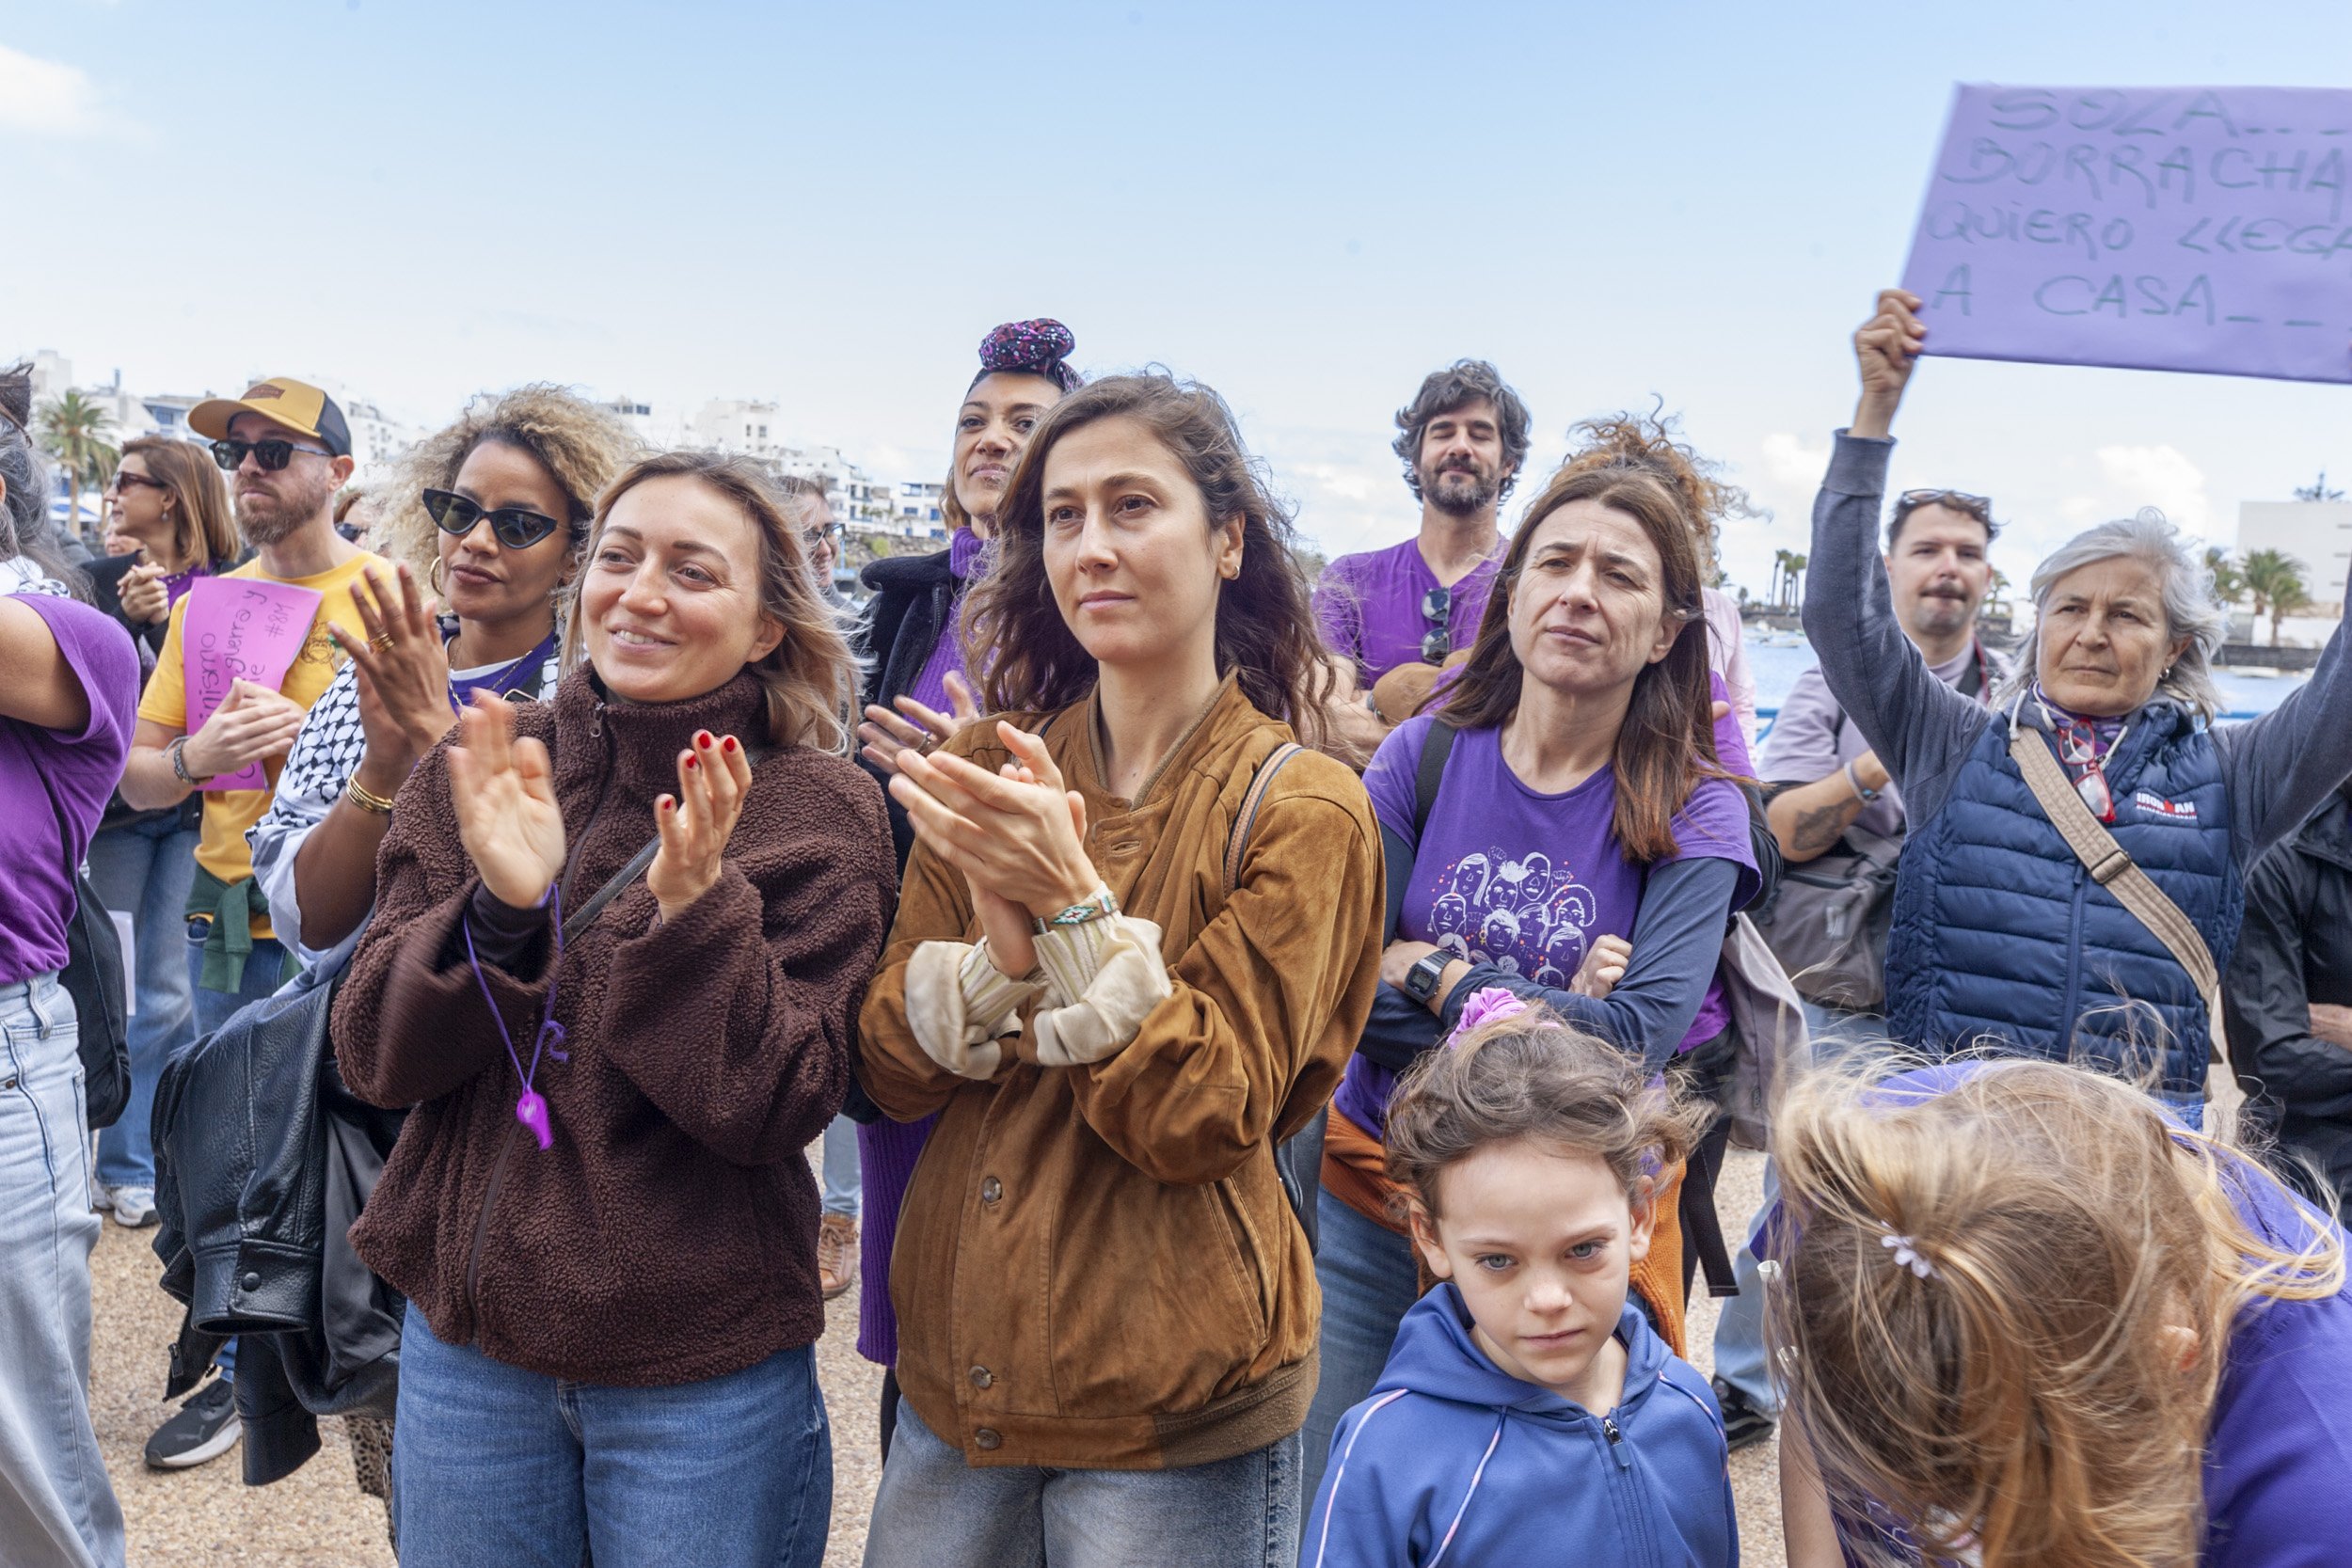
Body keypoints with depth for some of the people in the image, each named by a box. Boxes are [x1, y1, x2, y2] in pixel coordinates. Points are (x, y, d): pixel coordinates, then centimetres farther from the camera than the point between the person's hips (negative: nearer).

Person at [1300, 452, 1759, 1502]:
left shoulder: (1692, 811, -8)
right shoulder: (1424, 756, -4)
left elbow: (1645, 1033, -20)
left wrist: (1433, 972, -16)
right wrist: (1545, 1013, -18)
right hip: (1378, 1189, 2)